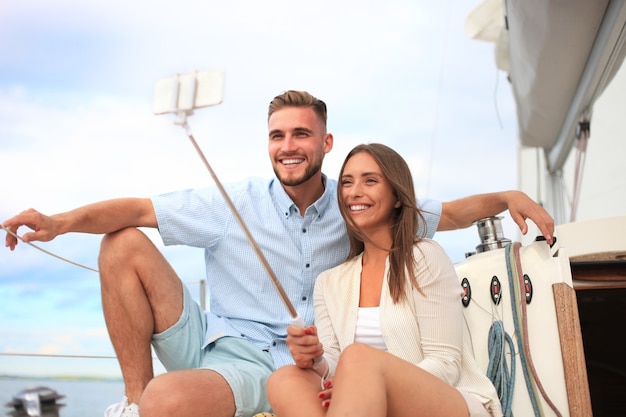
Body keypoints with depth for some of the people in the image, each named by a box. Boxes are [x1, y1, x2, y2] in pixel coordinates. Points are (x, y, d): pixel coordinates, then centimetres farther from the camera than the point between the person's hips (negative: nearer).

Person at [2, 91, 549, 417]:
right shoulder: (236, 204, -2)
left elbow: (445, 214, 8)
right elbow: (139, 210, -10)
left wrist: (509, 197, -8)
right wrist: (61, 221, -25)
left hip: (276, 362, -2)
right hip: (206, 339, 3)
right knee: (124, 244, -16)